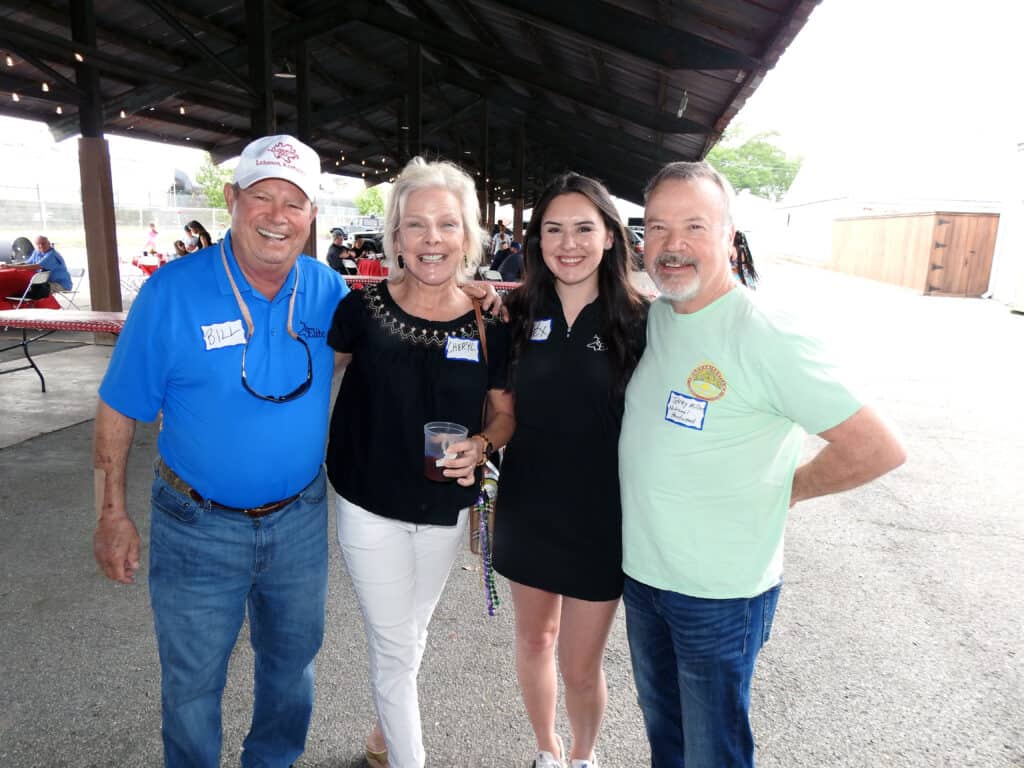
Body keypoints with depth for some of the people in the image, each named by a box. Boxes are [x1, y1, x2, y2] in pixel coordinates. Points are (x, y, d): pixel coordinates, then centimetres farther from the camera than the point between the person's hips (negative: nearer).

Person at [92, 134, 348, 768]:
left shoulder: (326, 289, -6)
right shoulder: (173, 291, -15)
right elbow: (121, 410, -8)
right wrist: (113, 514, -6)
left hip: (300, 520, 4)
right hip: (199, 527, -3)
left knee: (292, 660, 24)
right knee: (193, 681, 17)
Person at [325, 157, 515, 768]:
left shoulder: (488, 323, -9)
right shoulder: (364, 308, -13)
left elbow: (505, 413, 1)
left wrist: (482, 446, -19)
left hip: (446, 510, 3)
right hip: (370, 508, -2)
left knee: (410, 636, 24)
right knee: (394, 645, 7)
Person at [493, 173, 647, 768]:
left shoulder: (638, 321, -11)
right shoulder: (518, 312, -4)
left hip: (600, 517, -2)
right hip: (527, 509, 3)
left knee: (581, 667, 10)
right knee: (534, 639, 21)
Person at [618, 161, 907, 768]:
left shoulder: (763, 335, -23)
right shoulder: (653, 315, -1)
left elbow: (877, 449, -21)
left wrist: (787, 489, -9)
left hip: (720, 591, -6)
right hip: (641, 569, 6)